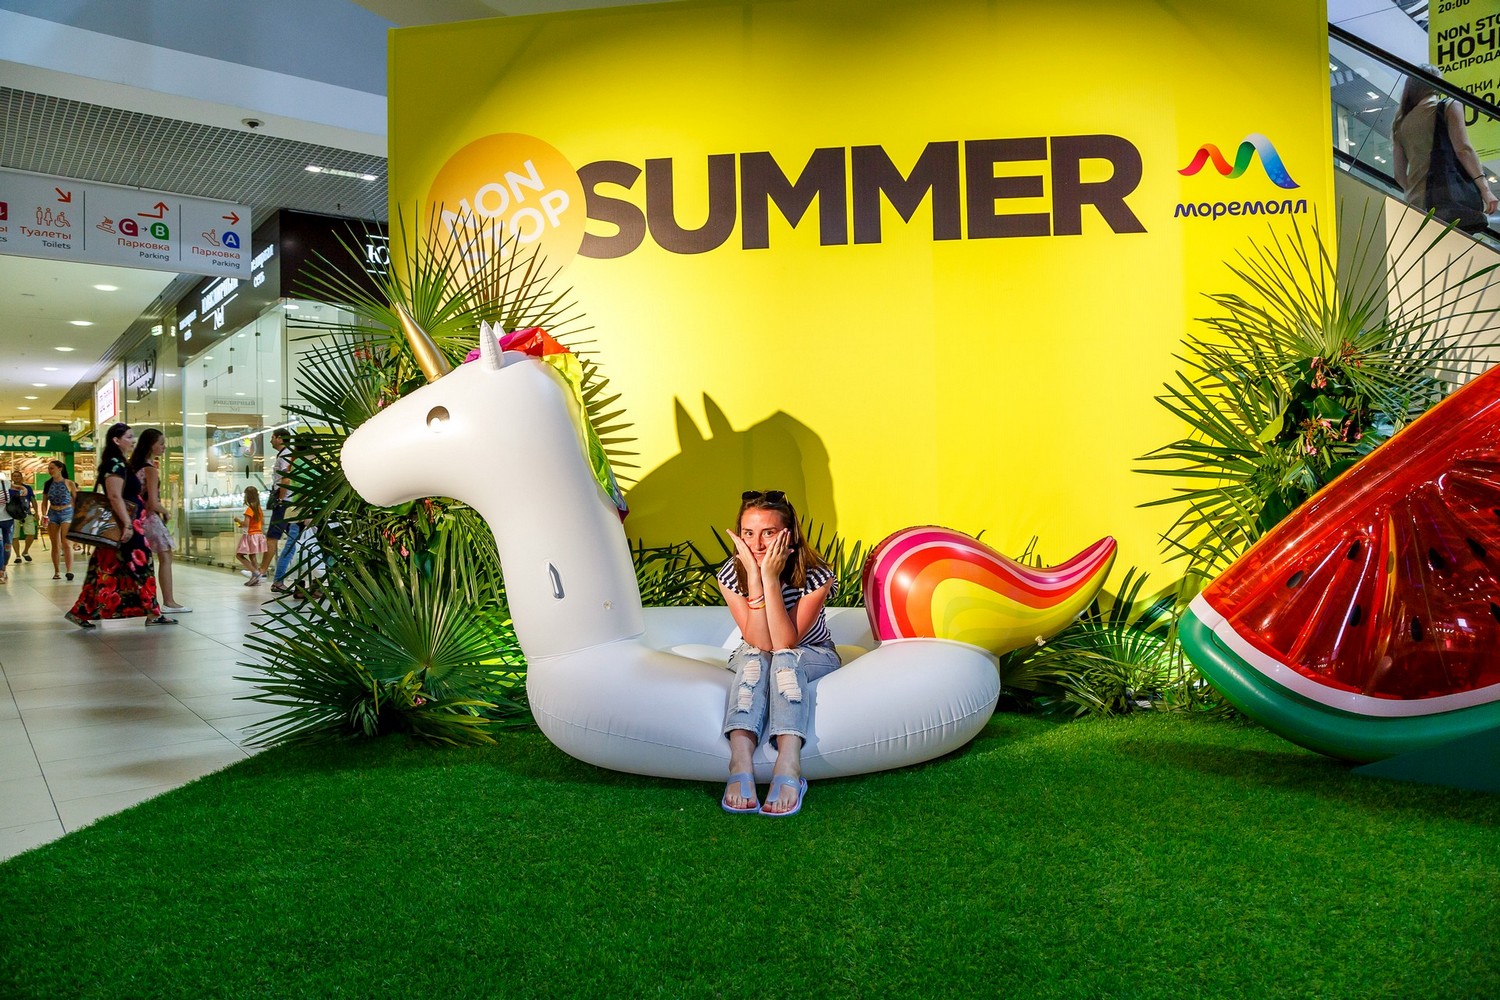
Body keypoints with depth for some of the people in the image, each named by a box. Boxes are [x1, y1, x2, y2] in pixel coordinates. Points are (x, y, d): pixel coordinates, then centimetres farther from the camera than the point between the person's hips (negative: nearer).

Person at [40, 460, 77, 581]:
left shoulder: (69, 483, -3)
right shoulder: (48, 484, 6)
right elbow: (44, 502, 9)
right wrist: (44, 515, -6)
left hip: (67, 513, -4)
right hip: (52, 514, 4)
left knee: (66, 543, -16)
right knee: (55, 545, 6)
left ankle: (69, 570, -23)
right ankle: (56, 572, 13)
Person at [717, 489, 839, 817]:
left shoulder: (816, 576, -26)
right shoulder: (731, 575, -20)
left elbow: (785, 642, -33)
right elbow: (760, 643, -29)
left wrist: (770, 578, -40)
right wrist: (754, 576, -37)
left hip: (813, 656, -1)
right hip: (753, 659, 2)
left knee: (783, 659, -35)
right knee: (755, 658, -33)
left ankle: (788, 766, -52)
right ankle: (740, 764, -51)